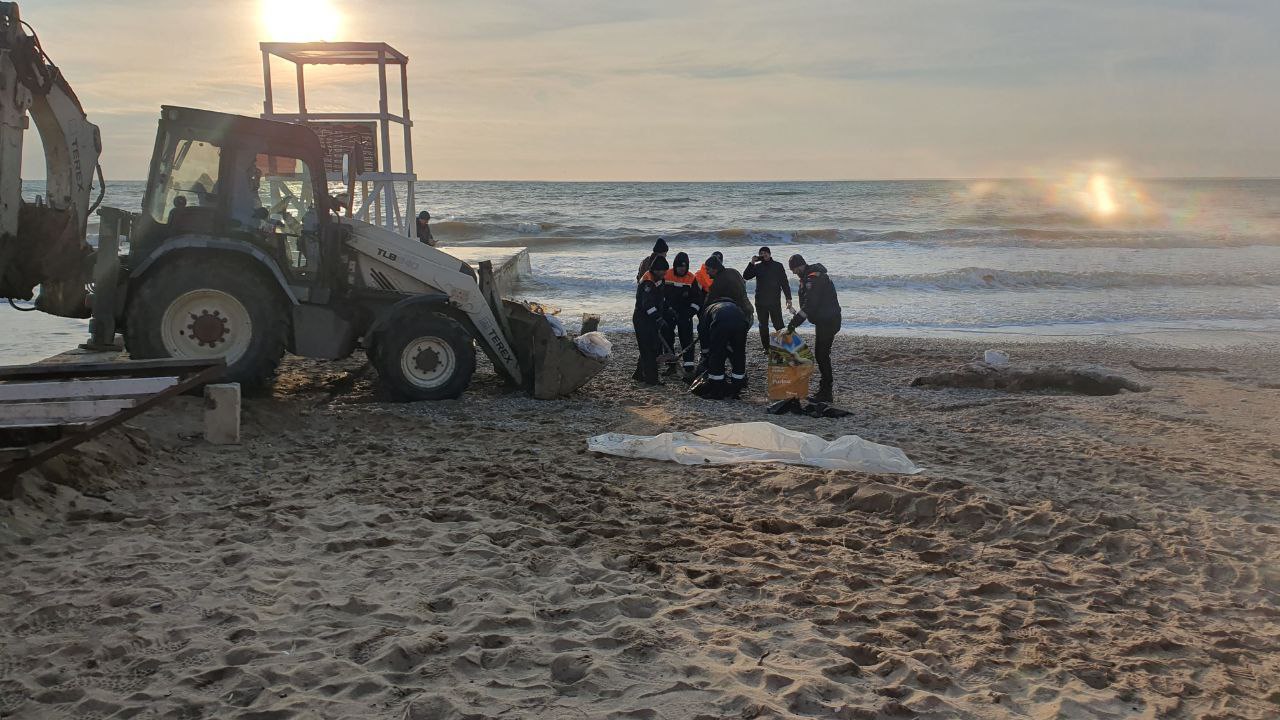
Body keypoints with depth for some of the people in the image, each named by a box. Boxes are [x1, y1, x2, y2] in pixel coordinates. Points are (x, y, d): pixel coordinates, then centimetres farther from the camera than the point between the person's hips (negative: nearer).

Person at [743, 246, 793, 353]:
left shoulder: (778, 266, 2)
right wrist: (752, 263, -10)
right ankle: (766, 347, 13)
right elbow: (745, 276, -1)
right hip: (760, 302, 3)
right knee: (763, 325, 6)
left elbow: (785, 283, 2)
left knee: (778, 324, -7)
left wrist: (788, 298, -3)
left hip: (775, 301, -3)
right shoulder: (757, 267, 9)